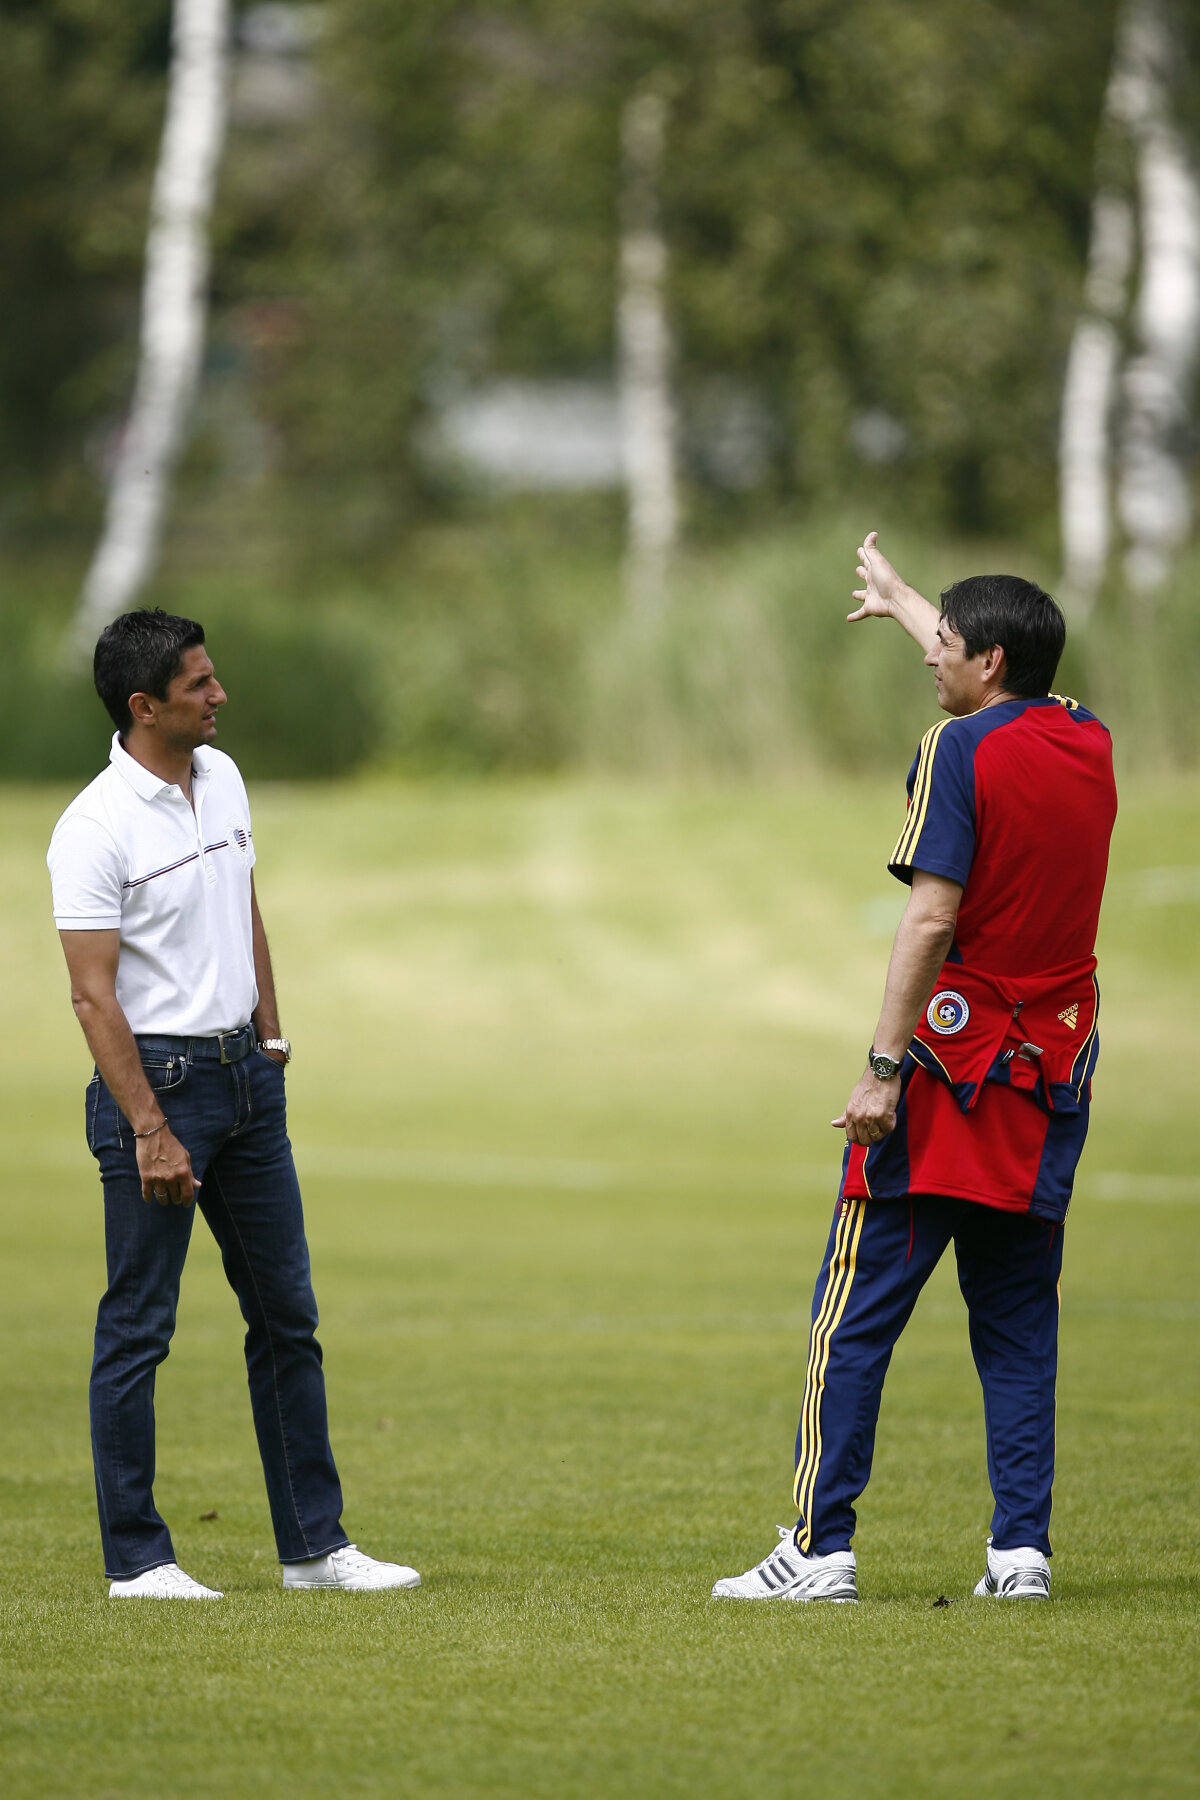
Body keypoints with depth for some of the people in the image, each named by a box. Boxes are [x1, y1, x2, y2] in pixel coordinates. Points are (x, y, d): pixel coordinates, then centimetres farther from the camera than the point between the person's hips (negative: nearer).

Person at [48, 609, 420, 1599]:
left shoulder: (222, 777, 8)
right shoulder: (96, 829, -16)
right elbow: (94, 995, -17)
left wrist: (269, 1040, 16)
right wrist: (149, 1131, -20)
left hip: (244, 1073, 8)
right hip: (155, 1077, -8)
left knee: (287, 1315, 10)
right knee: (137, 1330, -2)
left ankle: (314, 1543, 16)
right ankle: (135, 1558, 4)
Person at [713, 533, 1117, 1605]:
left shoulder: (961, 749, -10)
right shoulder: (1088, 744, 10)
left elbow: (931, 921, -17)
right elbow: (999, 670, 32)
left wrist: (884, 1067, -17)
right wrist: (899, 599, 48)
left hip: (951, 1068, -6)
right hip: (1053, 1075, 6)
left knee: (858, 1317, -2)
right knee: (1019, 1324, 9)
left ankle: (823, 1548, -5)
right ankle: (1021, 1550, 2)